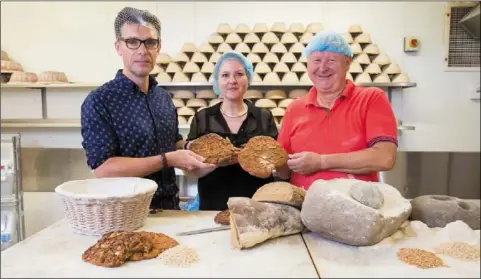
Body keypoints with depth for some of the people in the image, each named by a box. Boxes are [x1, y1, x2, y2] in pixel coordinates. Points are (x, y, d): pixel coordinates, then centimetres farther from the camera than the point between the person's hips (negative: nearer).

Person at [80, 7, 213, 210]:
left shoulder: (164, 97, 4)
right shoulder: (99, 102, -14)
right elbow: (103, 170, -20)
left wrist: (193, 150, -5)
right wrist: (167, 160, -23)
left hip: (170, 206, 4)